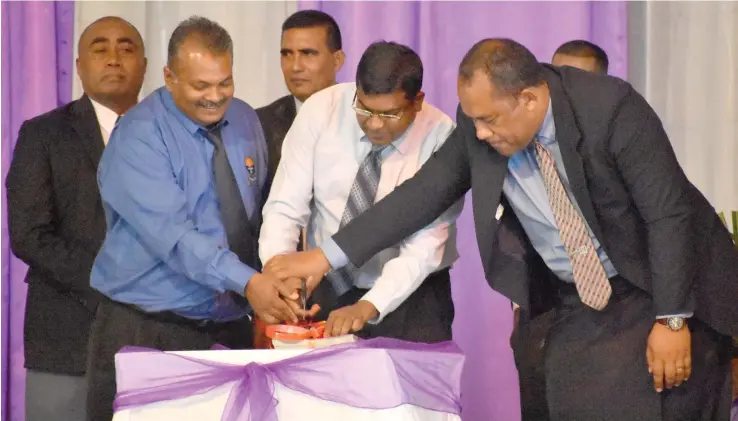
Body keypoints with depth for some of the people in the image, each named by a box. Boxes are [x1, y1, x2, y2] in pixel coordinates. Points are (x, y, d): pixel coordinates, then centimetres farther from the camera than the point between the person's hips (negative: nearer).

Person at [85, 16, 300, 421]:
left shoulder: (245, 122, 7)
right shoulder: (138, 137, -13)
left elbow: (260, 217, 11)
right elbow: (171, 233, -25)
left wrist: (272, 288, -3)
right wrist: (246, 281, -35)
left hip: (230, 328, 5)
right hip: (146, 335, -5)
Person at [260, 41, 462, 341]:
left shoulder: (441, 137, -16)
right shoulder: (321, 110, -11)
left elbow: (425, 245, -22)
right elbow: (285, 207, -11)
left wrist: (368, 306, -35)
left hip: (410, 297, -2)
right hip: (328, 290, 2)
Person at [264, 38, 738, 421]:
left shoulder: (611, 107, -24)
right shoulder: (479, 129, -10)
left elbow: (669, 214, -21)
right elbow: (423, 193, -3)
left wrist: (672, 321, -23)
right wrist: (327, 255, -7)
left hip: (654, 288, -4)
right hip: (565, 302, 4)